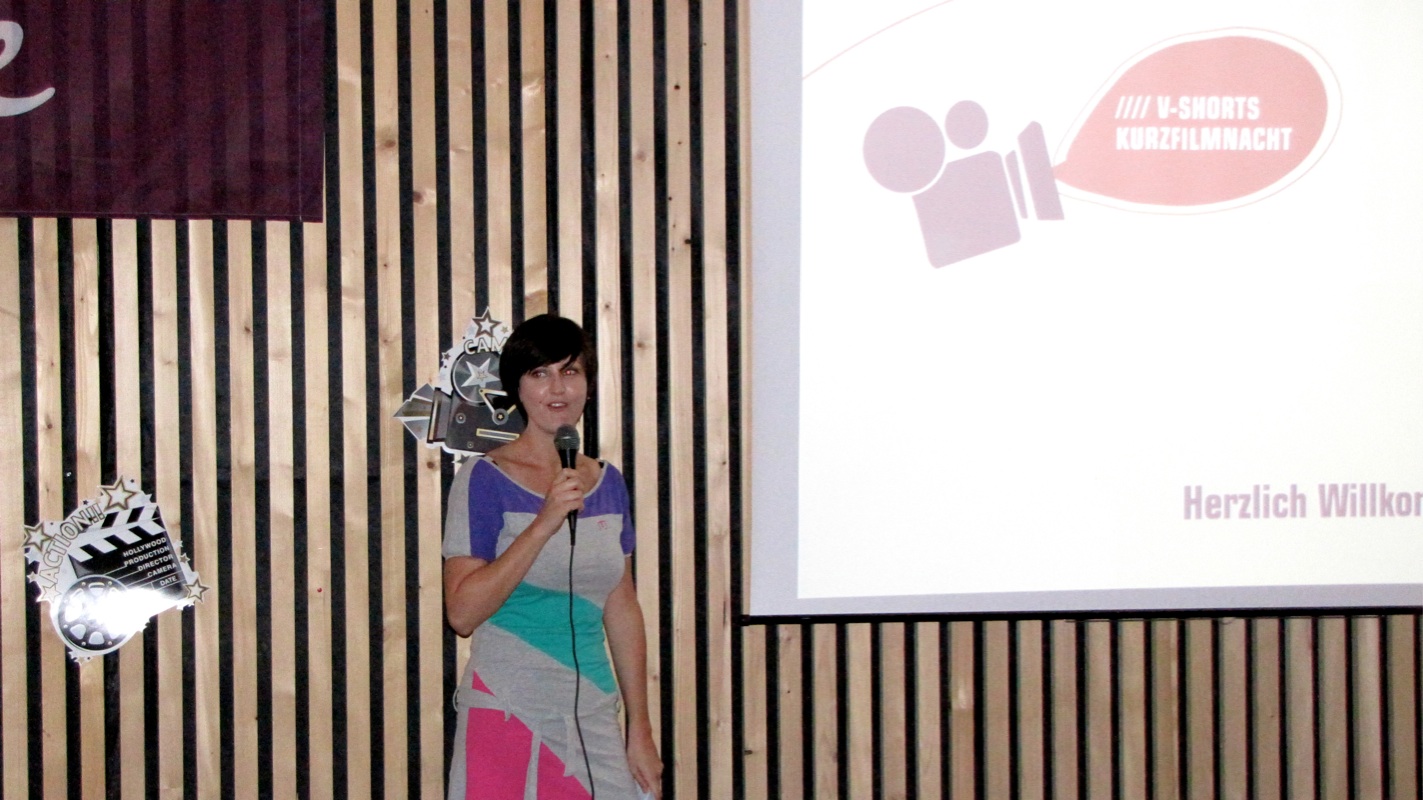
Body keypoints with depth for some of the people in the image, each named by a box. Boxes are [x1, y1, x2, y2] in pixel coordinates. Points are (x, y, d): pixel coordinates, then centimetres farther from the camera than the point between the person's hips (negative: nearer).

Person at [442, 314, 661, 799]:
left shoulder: (607, 483, 10)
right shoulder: (485, 480, -6)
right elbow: (462, 612, -15)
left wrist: (640, 730, 12)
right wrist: (544, 523, -21)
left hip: (594, 722, 4)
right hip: (508, 719, -4)